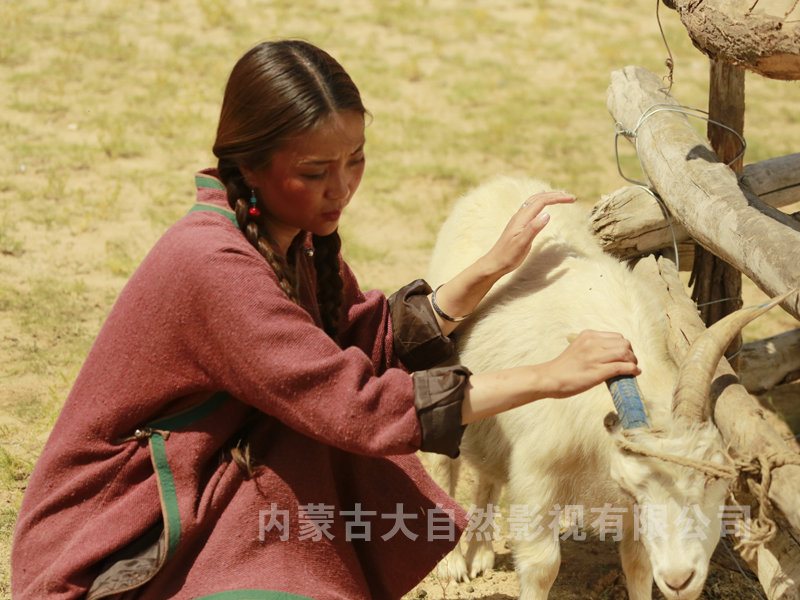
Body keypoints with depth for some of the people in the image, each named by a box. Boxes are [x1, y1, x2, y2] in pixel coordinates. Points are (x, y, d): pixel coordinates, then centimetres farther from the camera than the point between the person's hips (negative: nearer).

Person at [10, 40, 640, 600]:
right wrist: (548, 378, -27)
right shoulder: (211, 265, -30)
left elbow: (375, 340, 3)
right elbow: (358, 408, -31)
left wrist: (496, 265, -2)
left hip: (198, 496, 9)